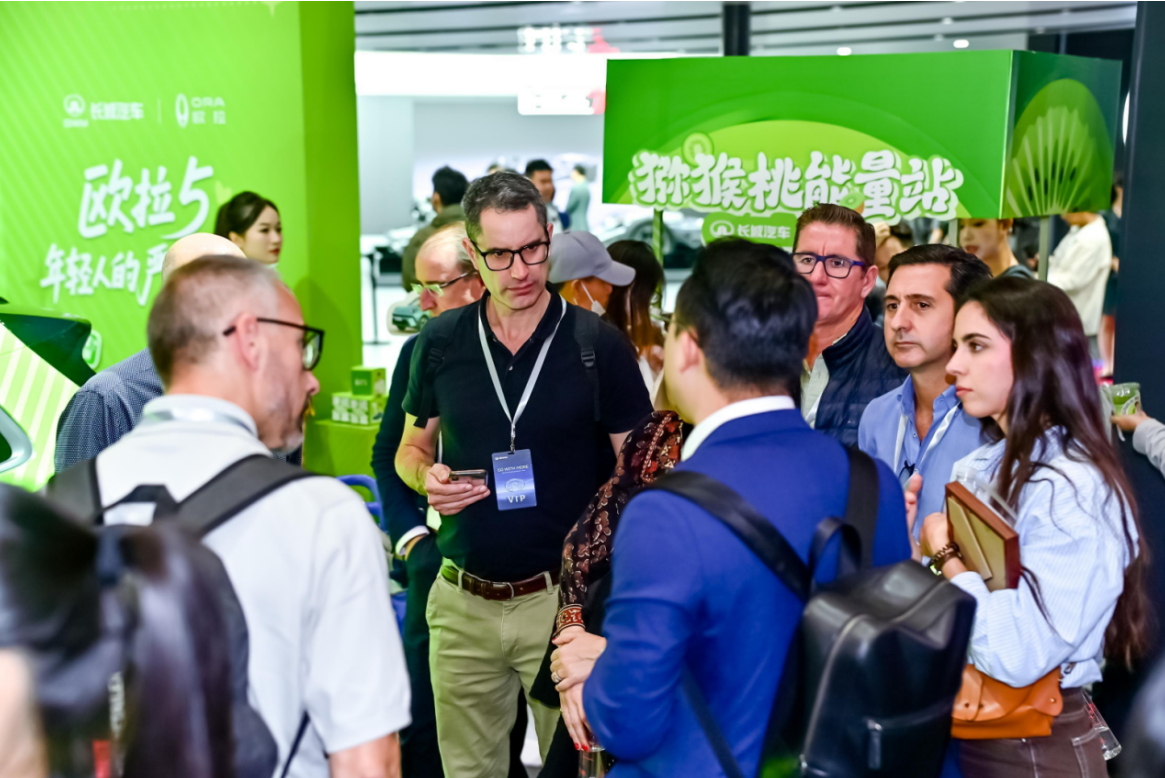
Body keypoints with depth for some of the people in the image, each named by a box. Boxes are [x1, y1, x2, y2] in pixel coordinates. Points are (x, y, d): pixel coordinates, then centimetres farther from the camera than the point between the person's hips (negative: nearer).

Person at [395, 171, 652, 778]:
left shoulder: (598, 344, -6)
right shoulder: (439, 343, 2)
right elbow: (410, 448, 15)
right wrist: (428, 477, -9)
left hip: (564, 597, -2)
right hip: (462, 602, 3)